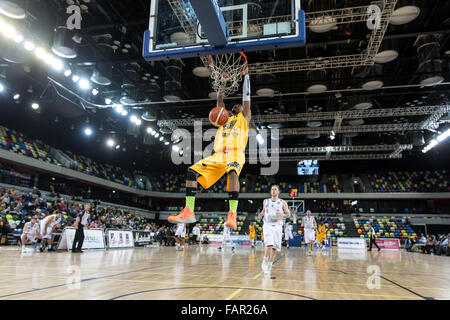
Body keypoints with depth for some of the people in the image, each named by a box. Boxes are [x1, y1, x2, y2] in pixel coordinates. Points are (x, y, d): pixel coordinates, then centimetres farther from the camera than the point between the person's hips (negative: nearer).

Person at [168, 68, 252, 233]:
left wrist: (246, 75, 24)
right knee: (192, 171, -11)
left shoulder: (244, 118, 22)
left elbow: (246, 97, 20)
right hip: (218, 154, 5)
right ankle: (188, 212, -14)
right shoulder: (224, 118, 34)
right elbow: (220, 103, 31)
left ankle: (232, 215, -41)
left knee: (232, 173, -37)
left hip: (235, 152, -5)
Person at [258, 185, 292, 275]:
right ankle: (265, 260, 6)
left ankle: (269, 265, 16)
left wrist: (282, 215, -18)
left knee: (275, 247, 0)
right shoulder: (266, 201, 10)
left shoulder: (282, 202, 4)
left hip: (277, 226, 1)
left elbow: (288, 214, 3)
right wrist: (261, 214, 0)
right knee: (269, 245, -19)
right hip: (267, 225, 0)